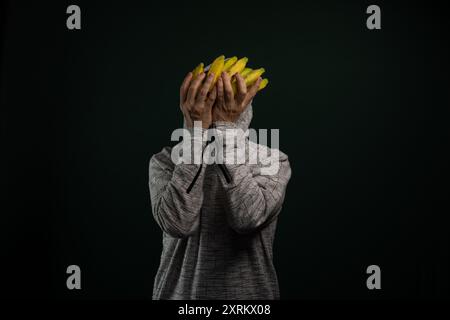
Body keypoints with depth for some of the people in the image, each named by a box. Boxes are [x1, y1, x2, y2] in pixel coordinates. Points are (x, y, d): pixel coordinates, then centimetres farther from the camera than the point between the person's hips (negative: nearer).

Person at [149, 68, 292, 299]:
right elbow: (178, 222, -27)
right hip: (180, 292, 1)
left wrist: (227, 129, -29)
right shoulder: (165, 161, -8)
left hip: (249, 293, 0)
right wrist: (195, 132, -29)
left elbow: (248, 218, -29)